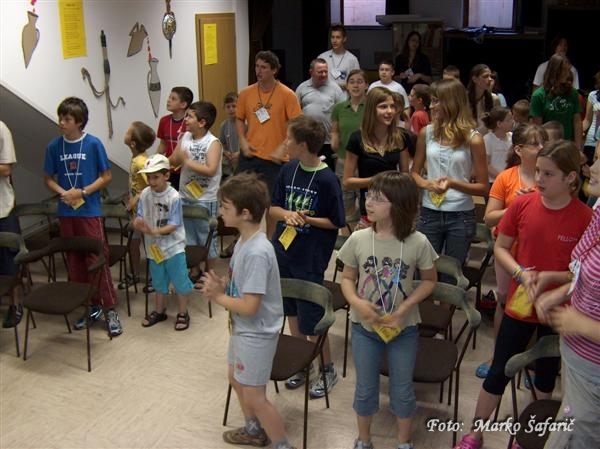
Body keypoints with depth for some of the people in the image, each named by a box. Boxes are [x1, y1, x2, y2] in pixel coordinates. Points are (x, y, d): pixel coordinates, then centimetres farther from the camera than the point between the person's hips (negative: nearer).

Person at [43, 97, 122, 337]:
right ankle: (90, 305, 23)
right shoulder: (54, 146, 2)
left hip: (90, 211, -4)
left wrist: (82, 192, -13)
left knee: (97, 260, -4)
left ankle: (110, 309, 4)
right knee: (74, 262, 10)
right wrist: (63, 193, -9)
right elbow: (49, 179, 10)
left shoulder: (93, 144, -7)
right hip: (66, 213, 4)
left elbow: (106, 176, -3)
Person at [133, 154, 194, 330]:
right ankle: (159, 311, 37)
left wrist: (154, 231, -32)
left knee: (180, 281, 6)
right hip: (154, 246, 5)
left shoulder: (174, 197, -17)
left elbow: (174, 225, -19)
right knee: (159, 281, 20)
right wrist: (138, 224, -27)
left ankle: (183, 313, 21)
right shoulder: (145, 194, -4)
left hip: (173, 247, -4)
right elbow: (139, 217, -3)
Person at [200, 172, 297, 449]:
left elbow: (249, 307, -29)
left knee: (254, 397, 2)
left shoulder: (257, 253, -31)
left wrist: (218, 297, -14)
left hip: (256, 333, -10)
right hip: (242, 328, 10)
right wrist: (221, 286, -8)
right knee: (236, 380, 26)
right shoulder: (244, 240, -1)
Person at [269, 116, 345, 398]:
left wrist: (307, 219, -22)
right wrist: (287, 215, -14)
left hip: (310, 259, -6)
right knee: (292, 312, 17)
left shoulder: (327, 180, -16)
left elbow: (336, 222, -9)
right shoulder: (288, 170, 1)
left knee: (311, 320, 3)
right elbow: (273, 208, 7)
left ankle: (328, 370, 24)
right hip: (283, 251, 6)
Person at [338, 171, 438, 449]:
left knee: (402, 390, 15)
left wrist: (404, 308, -15)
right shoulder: (358, 239, -12)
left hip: (404, 328, -1)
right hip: (365, 326, 1)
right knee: (365, 388, 16)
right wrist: (356, 303, -20)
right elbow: (347, 278, -1)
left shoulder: (418, 243, -15)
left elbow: (429, 280, -2)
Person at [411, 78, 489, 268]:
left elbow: (483, 187, -4)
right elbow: (414, 173, 11)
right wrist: (428, 184, -11)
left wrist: (453, 183, -20)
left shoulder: (472, 139, -6)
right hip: (429, 213, 2)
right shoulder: (427, 133, 2)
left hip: (461, 216, -2)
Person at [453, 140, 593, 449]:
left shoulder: (586, 218, -15)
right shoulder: (522, 205, -10)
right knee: (498, 372, 12)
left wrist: (551, 276, -23)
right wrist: (522, 273, -16)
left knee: (546, 376, 18)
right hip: (519, 304, 1)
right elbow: (500, 248, 1)